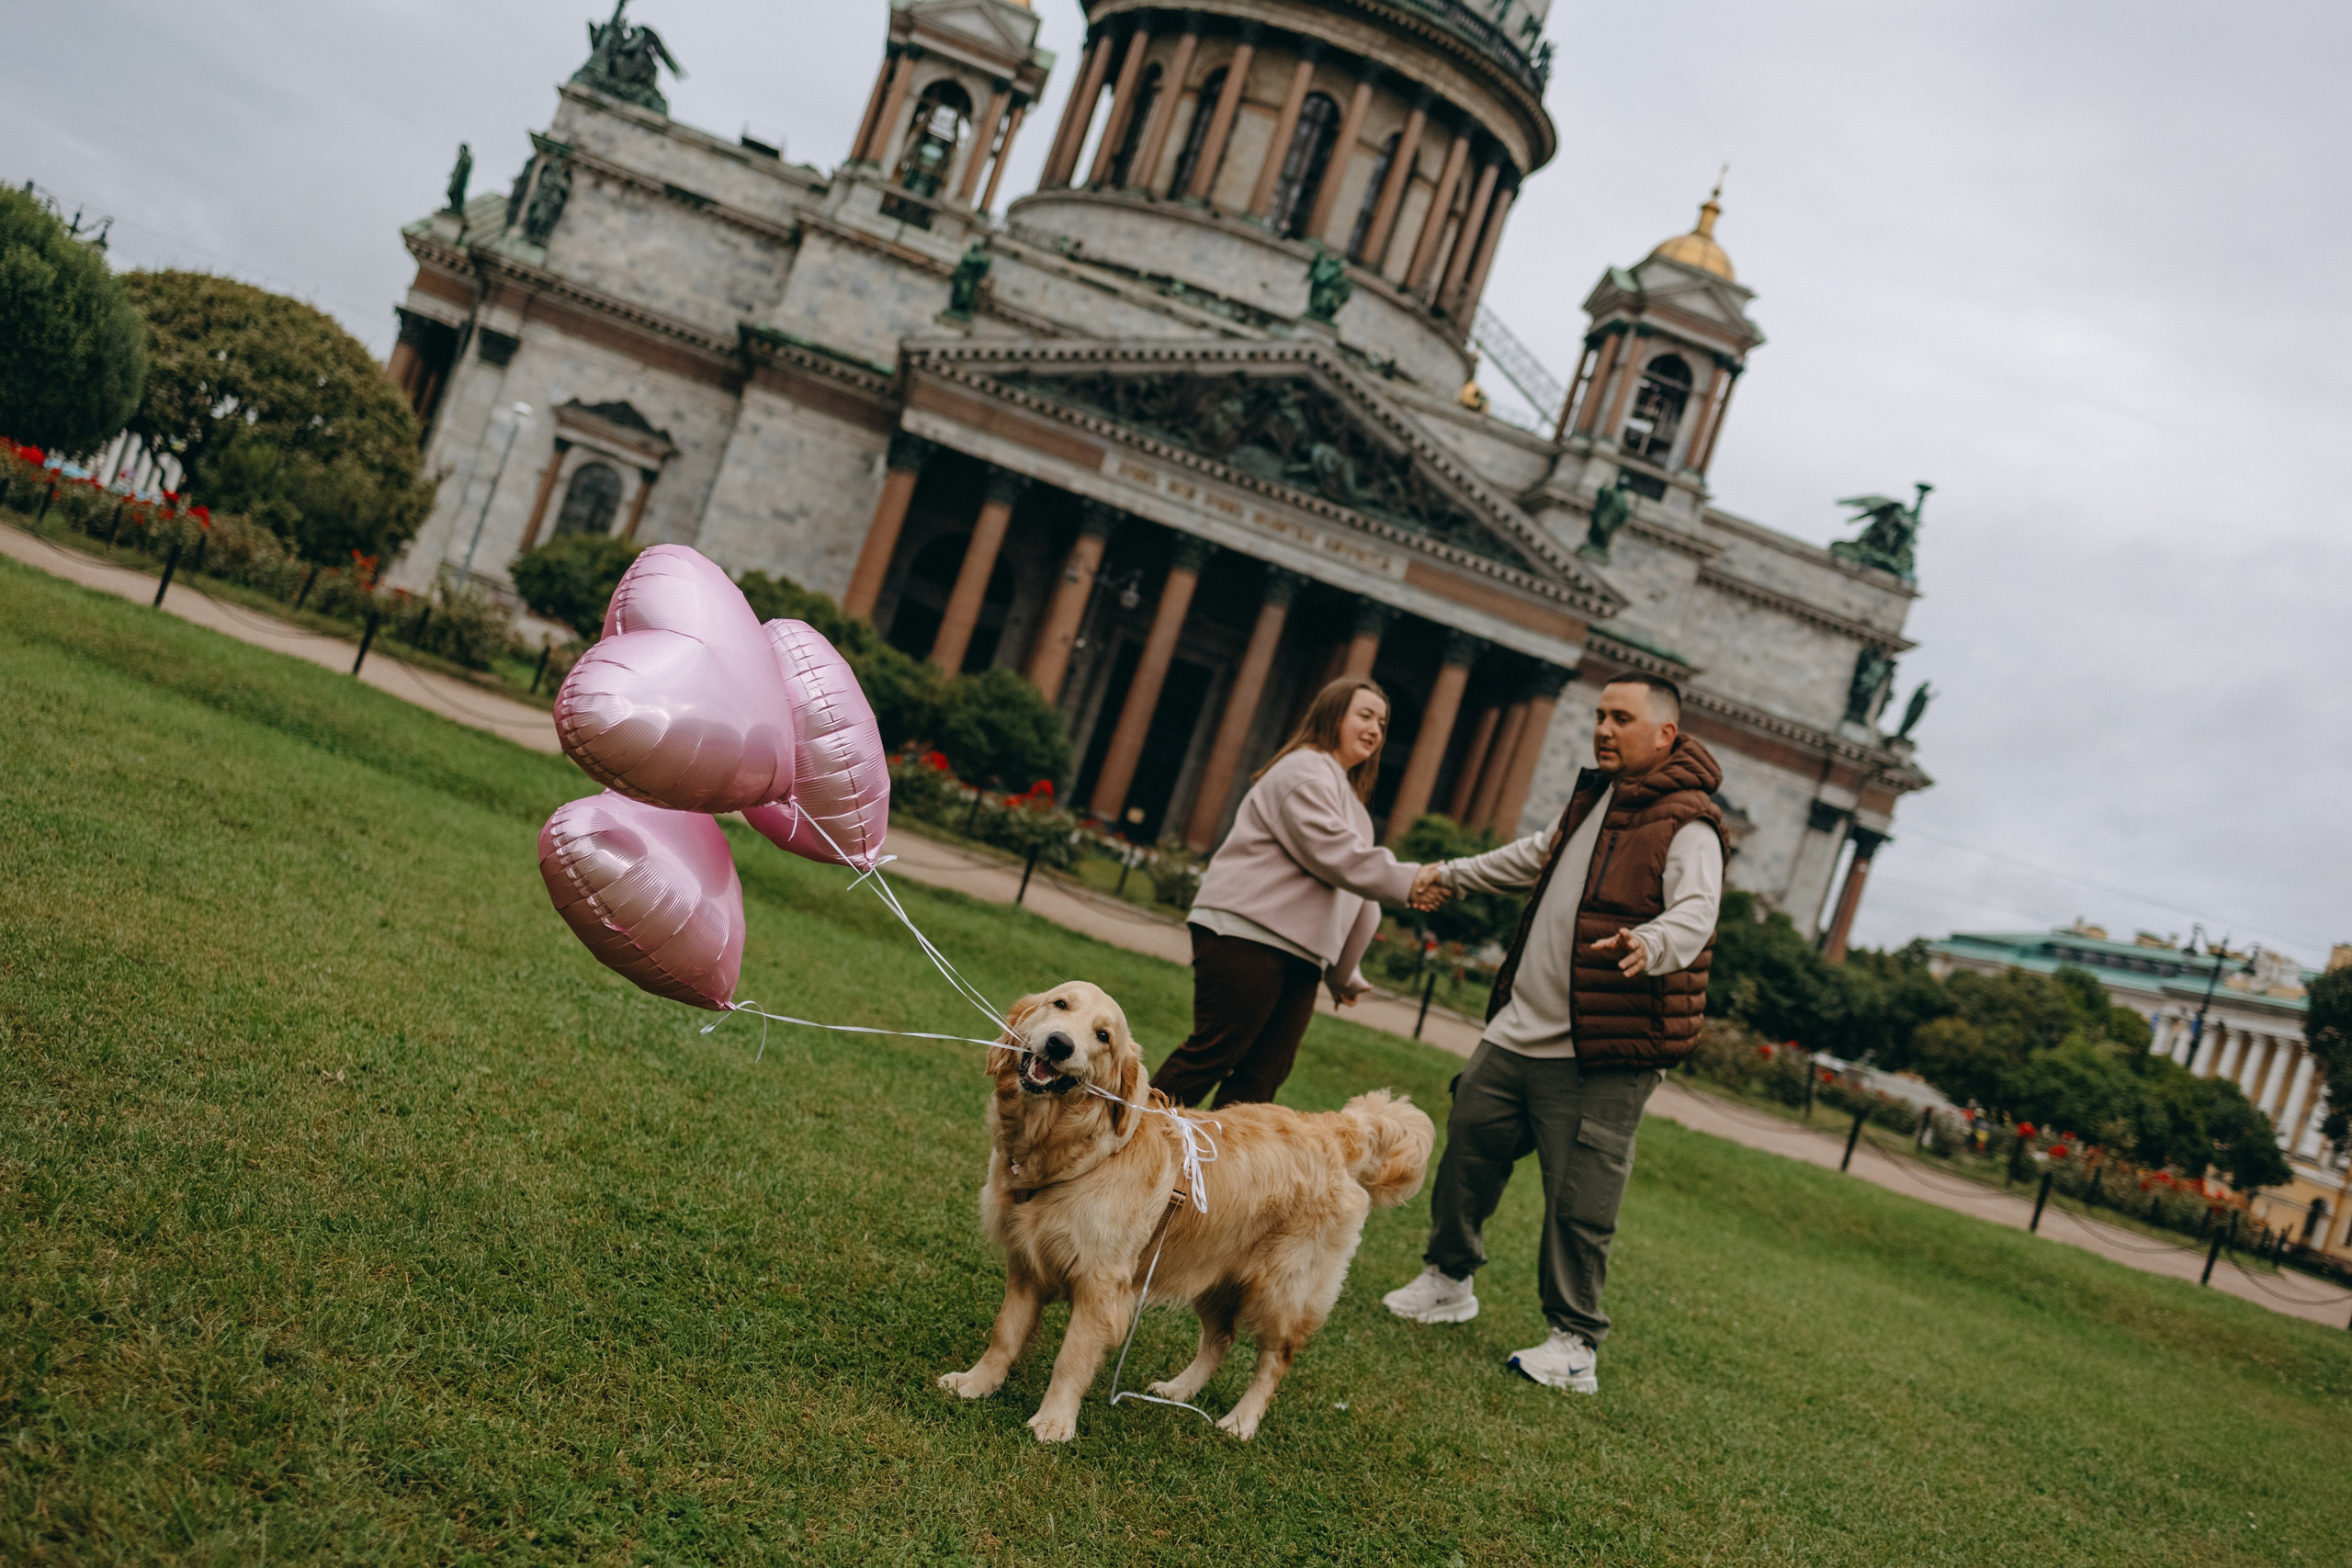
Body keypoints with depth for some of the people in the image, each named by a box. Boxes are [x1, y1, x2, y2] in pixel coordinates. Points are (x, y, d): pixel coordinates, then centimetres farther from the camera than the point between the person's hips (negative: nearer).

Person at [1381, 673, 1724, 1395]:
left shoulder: (1686, 825, -12)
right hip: (1516, 1033, 9)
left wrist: (1652, 944, -49)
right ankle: (1448, 1281, 35)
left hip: (1600, 1058, -8)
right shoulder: (1594, 797, 16)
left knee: (1579, 1204, -4)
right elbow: (1538, 855, 33)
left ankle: (1575, 1346, 11)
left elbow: (1695, 914, -27)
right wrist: (1455, 874, 42)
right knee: (1467, 1150, 16)